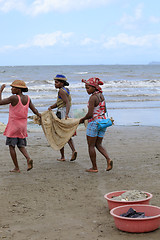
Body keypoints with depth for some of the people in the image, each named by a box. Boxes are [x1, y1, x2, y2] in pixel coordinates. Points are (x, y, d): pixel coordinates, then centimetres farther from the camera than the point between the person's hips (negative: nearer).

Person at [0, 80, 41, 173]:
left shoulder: (14, 98, -17)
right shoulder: (27, 98, 2)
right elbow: (34, 110, 5)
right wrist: (40, 116, 22)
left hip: (13, 125, -6)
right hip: (23, 125, 6)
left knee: (11, 146, 4)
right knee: (21, 145, 15)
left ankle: (17, 168, 2)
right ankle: (28, 158, -12)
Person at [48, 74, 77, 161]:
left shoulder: (61, 91, -13)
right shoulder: (66, 90, 15)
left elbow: (68, 103, -24)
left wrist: (66, 114, -35)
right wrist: (51, 107, -4)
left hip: (62, 114, -9)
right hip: (67, 114, 9)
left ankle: (62, 157, 8)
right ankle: (73, 150, -5)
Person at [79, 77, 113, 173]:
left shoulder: (93, 98, -18)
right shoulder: (101, 95, 8)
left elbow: (90, 114, -21)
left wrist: (83, 119, -4)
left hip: (94, 122, -8)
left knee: (91, 146, 5)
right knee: (98, 144, 16)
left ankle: (94, 167, 10)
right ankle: (108, 159, -5)